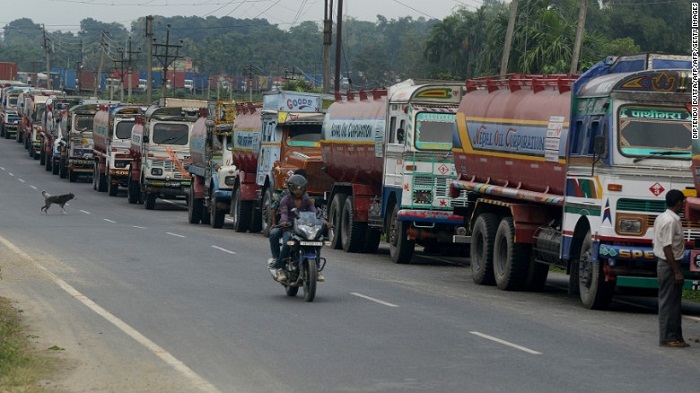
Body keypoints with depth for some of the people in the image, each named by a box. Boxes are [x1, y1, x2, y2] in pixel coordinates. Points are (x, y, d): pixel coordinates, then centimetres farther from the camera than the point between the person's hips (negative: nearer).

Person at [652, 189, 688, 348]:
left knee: (672, 302, 13)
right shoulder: (671, 221, -18)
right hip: (670, 265, -10)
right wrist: (677, 272, -20)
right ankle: (667, 338, -1)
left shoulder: (661, 218, 13)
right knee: (669, 302, -5)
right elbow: (667, 248, -22)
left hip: (662, 263, 10)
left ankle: (675, 336, 18)